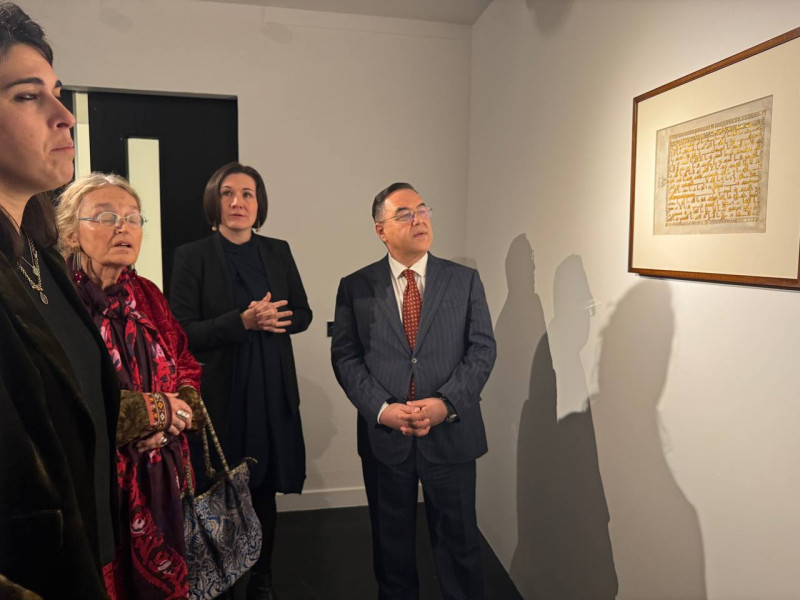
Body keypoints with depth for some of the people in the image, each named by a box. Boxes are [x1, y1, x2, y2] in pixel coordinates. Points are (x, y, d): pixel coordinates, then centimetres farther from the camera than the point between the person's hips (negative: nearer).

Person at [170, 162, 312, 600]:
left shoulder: (277, 252, 6)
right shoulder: (192, 256, -5)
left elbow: (302, 314, 8)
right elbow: (181, 331, -10)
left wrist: (274, 319, -13)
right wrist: (241, 322, -22)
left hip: (272, 389, 3)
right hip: (220, 392, -3)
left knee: (265, 488, 15)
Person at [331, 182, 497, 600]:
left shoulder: (465, 280, 1)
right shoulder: (355, 287, 0)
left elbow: (482, 349, -2)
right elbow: (345, 357, -1)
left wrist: (446, 402, -15)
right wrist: (381, 408, -14)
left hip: (451, 433, 0)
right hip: (383, 434, 1)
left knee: (458, 540, 14)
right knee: (391, 541, 18)